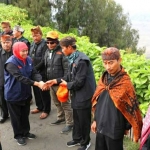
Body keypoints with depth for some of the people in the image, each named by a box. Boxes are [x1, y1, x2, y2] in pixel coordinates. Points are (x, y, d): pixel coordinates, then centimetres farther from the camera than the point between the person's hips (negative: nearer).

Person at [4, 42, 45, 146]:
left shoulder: (28, 60, -2)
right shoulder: (11, 63, -24)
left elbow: (34, 73, -7)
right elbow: (20, 78, -33)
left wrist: (41, 81, -28)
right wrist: (36, 83, -37)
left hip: (25, 93, 6)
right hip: (13, 95, -6)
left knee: (25, 114, 21)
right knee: (16, 116, 11)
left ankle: (25, 132, 40)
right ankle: (18, 135, 30)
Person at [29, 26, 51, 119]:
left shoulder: (45, 44, -12)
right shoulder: (33, 44, 10)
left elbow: (44, 60, -16)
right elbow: (30, 56, 14)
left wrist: (36, 68, -14)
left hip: (42, 72, -7)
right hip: (33, 71, 7)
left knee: (44, 91, 3)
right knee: (36, 90, 16)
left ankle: (46, 110, 18)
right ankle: (40, 107, 34)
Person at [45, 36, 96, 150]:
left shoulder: (81, 60, -25)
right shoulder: (73, 59, 5)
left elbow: (79, 82, -25)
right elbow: (70, 76, 11)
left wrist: (67, 84, -8)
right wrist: (55, 81, 3)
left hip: (84, 96, -9)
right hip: (76, 95, 9)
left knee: (84, 120, 9)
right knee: (76, 118, 22)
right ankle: (77, 138, 41)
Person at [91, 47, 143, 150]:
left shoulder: (125, 82, -17)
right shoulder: (103, 79, 1)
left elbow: (131, 107, -12)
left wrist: (127, 127, -5)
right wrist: (95, 120, 11)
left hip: (115, 128, -5)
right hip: (101, 126, 6)